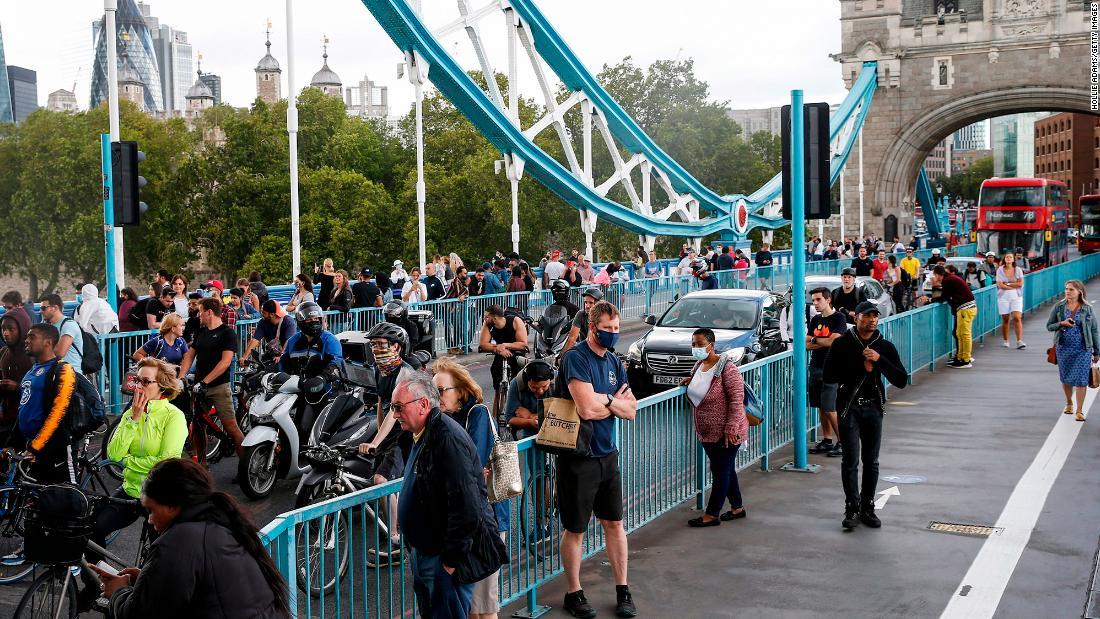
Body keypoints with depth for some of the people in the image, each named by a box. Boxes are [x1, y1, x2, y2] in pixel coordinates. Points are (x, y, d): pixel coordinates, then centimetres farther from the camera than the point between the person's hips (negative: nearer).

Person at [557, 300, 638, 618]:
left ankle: (623, 591, 25)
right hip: (578, 457, -7)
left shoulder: (613, 361, 8)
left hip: (607, 454, 7)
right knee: (575, 529, 7)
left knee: (614, 523, 13)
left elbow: (631, 410, 4)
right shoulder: (576, 358, -16)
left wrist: (604, 399, -14)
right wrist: (616, 402, -7)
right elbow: (587, 409, -26)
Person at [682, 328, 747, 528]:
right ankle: (738, 508, 31)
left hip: (725, 434, -8)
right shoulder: (699, 365, 7)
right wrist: (692, 381, 7)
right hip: (707, 432, 8)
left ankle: (712, 515, 8)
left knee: (721, 472, 2)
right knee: (726, 470, 18)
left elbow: (737, 399, -21)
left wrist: (731, 427, -24)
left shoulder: (726, 368, -19)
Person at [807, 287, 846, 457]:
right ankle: (827, 440, 18)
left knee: (829, 409, -8)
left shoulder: (838, 318, -7)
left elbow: (834, 341, -18)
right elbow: (807, 344, 6)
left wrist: (815, 340, -4)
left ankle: (841, 442, 2)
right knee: (822, 408, 10)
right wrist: (825, 342, -8)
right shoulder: (815, 320, 13)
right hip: (815, 367, 7)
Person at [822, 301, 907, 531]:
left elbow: (901, 381, -3)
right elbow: (828, 376, -9)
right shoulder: (842, 343, -3)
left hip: (873, 407, 3)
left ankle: (867, 508, 18)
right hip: (849, 406, -3)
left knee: (871, 460, 9)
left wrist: (879, 360, -16)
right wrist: (860, 368, -13)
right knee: (850, 460, -6)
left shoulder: (885, 346, 3)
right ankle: (852, 509, 0)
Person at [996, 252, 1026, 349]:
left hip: (1016, 297, 0)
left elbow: (1020, 283, -5)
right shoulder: (1000, 270, 1)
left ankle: (1019, 341, -14)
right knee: (1005, 320, 4)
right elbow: (1000, 285, -9)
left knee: (1017, 318, -12)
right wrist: (1014, 286, -8)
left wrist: (1007, 284, -9)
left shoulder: (1018, 270, 5)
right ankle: (1005, 341, 17)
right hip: (1003, 297, 0)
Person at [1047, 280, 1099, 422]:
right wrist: (1061, 324, -16)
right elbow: (1049, 326, 6)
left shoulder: (1087, 309, -1)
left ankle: (1079, 411, 1)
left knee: (1081, 379, -6)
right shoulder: (1058, 307, 1)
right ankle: (1069, 403, 36)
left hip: (1083, 349, -2)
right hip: (1063, 348, 2)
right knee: (1066, 378, 12)